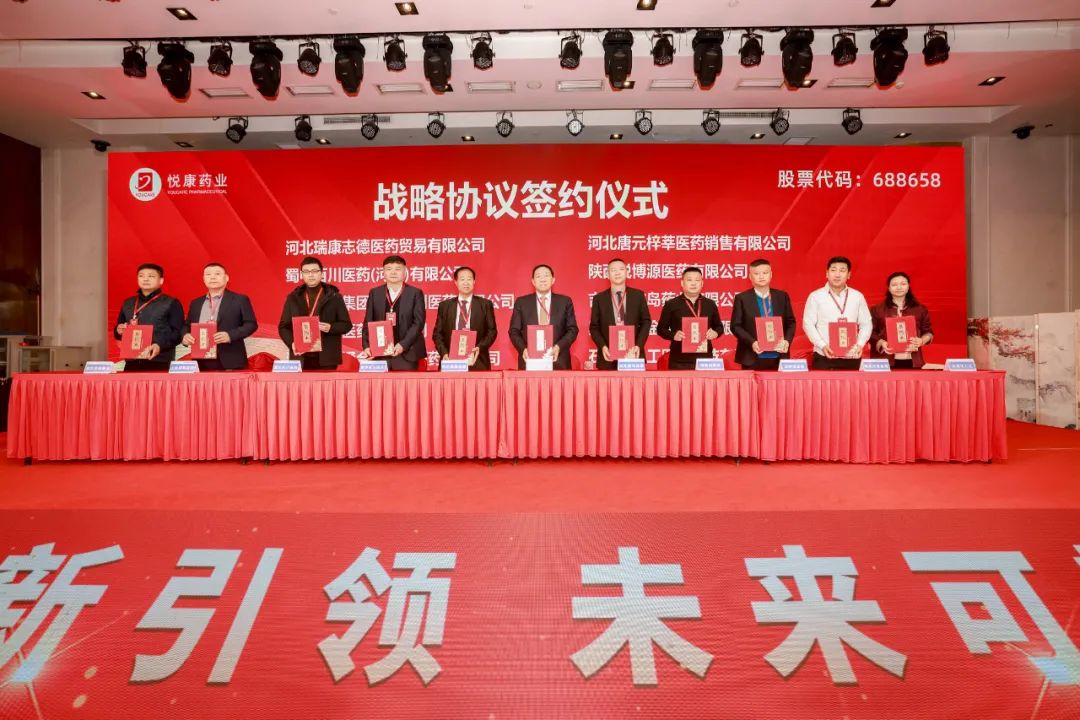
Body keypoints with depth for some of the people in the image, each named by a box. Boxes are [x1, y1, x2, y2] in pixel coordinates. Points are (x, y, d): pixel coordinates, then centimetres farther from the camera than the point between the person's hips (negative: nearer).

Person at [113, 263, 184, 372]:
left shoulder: (171, 303, 3)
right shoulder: (127, 303, 19)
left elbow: (178, 333, -5)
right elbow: (118, 331, 27)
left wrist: (160, 345, -20)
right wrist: (118, 331, 3)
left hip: (160, 363, -5)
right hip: (132, 362, 5)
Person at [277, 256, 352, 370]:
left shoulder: (334, 297, 6)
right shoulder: (293, 298, 12)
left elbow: (346, 325, 5)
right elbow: (283, 326, 12)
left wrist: (330, 328, -14)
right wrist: (292, 343, -7)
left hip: (326, 359, -2)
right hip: (300, 359, 2)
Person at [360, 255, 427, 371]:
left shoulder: (415, 293, 3)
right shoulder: (374, 293, 11)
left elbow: (418, 322, -4)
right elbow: (368, 322, 8)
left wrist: (403, 345, -16)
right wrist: (367, 346, -6)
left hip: (406, 353, -2)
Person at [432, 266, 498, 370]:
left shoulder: (485, 304, 8)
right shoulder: (444, 306, 11)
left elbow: (492, 331, 6)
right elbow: (437, 333, 10)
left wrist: (480, 348, -11)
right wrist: (444, 353, -6)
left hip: (477, 362, -1)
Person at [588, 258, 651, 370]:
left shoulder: (638, 295, 7)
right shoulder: (599, 298, 6)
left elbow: (646, 322, 6)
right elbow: (594, 327, 5)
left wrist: (639, 345, -8)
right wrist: (603, 346, -11)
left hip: (632, 353, 1)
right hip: (608, 356, 0)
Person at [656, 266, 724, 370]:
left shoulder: (710, 304, 12)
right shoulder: (671, 304, 2)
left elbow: (719, 326, 20)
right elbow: (661, 328, 4)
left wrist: (715, 333, -3)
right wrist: (673, 335, -14)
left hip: (704, 359, 3)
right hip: (679, 361, -2)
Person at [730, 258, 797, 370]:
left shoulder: (782, 296, 10)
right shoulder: (742, 298, 1)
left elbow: (791, 322, 12)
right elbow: (735, 326, -2)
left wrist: (787, 340, -6)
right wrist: (751, 342, -16)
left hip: (778, 357, 3)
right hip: (752, 359, -2)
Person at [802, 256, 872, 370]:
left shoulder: (858, 296, 11)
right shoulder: (815, 296, 2)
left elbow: (866, 323, 11)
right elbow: (808, 324, -2)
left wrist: (860, 344, -6)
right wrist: (822, 345, -13)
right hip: (823, 357, -2)